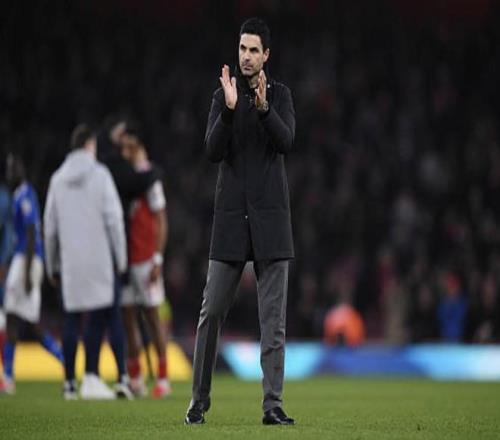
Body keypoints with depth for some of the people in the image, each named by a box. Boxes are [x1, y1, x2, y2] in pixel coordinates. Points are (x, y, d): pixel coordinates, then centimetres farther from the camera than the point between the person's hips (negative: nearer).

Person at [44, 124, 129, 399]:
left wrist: (53, 265, 20)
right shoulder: (99, 174, -3)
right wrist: (121, 258, -1)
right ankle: (91, 377, -11)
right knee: (99, 315, -2)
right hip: (98, 258, -4)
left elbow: (50, 227, 12)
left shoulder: (58, 179, 10)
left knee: (72, 319, 7)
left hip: (69, 260, 4)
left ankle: (70, 382, 8)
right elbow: (113, 219, -8)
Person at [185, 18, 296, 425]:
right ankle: (199, 399, 9)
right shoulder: (222, 96, 6)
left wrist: (263, 107, -28)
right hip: (230, 218, 1)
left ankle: (273, 404, -1)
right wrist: (229, 109, -22)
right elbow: (214, 151, -7)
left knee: (273, 317, -2)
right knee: (211, 311, 0)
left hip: (270, 218, -1)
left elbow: (286, 142, -13)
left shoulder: (280, 94, 4)